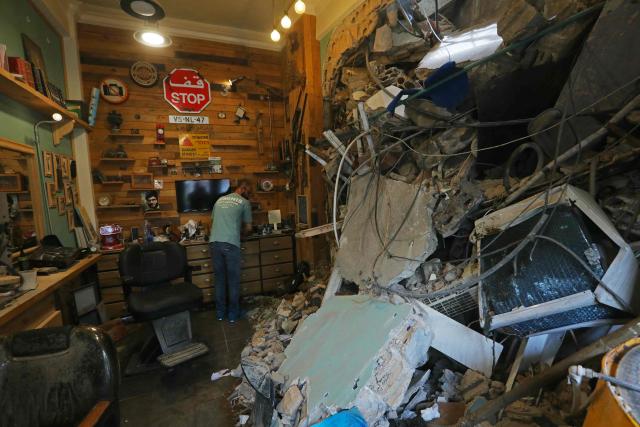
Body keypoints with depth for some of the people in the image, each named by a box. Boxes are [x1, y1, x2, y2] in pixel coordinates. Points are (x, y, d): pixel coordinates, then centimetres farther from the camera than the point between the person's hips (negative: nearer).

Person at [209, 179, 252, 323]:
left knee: (219, 278, 15)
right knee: (233, 279, 7)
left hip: (214, 242, 5)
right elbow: (248, 227, 8)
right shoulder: (244, 202, 6)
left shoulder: (220, 200, 21)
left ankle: (220, 312, 25)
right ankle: (233, 314, 17)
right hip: (230, 244, -5)